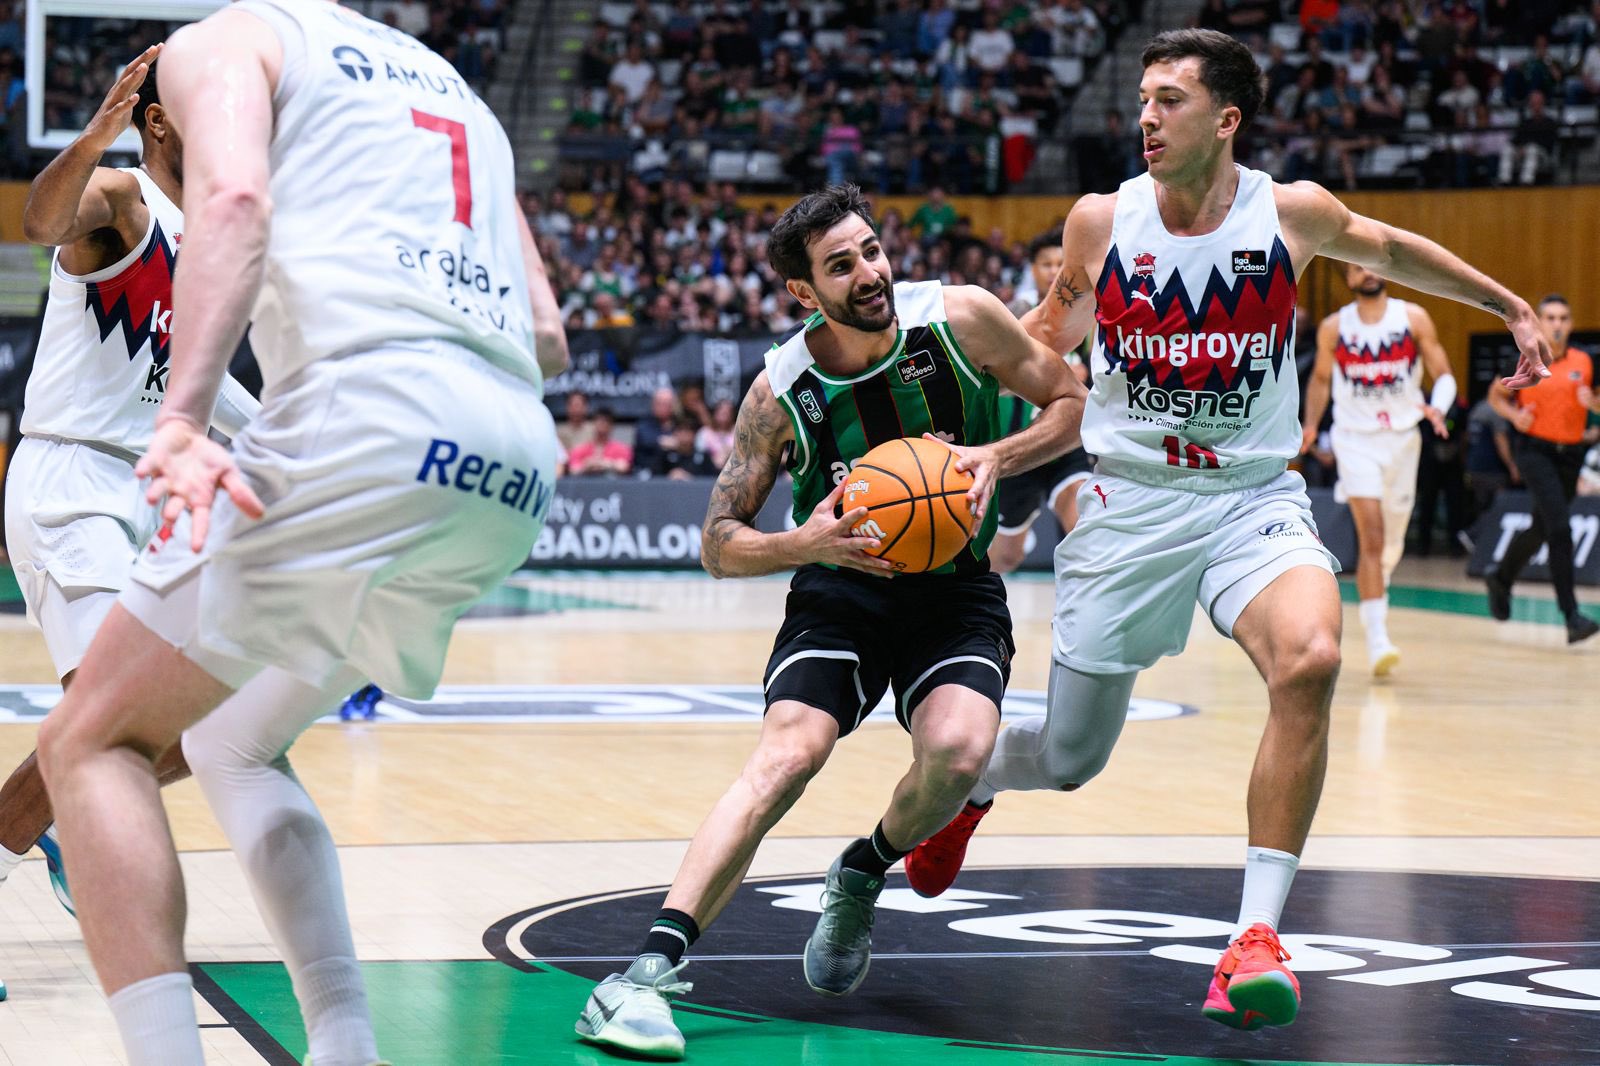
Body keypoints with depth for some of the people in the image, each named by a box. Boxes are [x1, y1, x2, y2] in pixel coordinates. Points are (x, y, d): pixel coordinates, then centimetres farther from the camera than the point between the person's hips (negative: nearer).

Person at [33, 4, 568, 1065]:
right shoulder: (450, 85, 34)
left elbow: (235, 197, -10)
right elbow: (547, 335, 26)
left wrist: (181, 421, -22)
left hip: (367, 416, -7)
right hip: (520, 470, 7)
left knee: (93, 744, 4)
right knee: (233, 744, 26)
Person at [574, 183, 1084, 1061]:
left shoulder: (961, 319, -12)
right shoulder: (781, 392, -12)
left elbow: (1072, 403, 2)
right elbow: (719, 545, -5)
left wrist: (997, 456, -18)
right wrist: (805, 544, -25)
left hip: (956, 587, 1)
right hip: (841, 589, -1)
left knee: (957, 753, -28)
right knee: (788, 752, -26)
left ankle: (862, 877, 5)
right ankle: (650, 971, -33)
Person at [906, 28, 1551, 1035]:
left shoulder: (1292, 213, -4)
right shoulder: (1101, 222, -5)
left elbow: (1389, 249, 17)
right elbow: (1052, 333, 13)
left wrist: (1515, 308, 22)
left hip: (1255, 498, 0)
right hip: (1130, 500, 1)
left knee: (1309, 660, -32)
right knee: (1069, 757, 6)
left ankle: (1258, 932, -26)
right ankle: (965, 779, 46)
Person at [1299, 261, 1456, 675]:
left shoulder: (1414, 319, -4)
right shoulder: (1334, 328, -2)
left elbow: (1444, 374, -1)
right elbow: (1321, 378, 15)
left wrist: (1437, 408, -21)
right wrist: (1310, 424, 4)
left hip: (1403, 438, 2)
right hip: (1356, 439, -2)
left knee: (1392, 540, 14)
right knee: (1371, 536, -17)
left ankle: (1374, 586, 49)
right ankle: (1377, 641, -21)